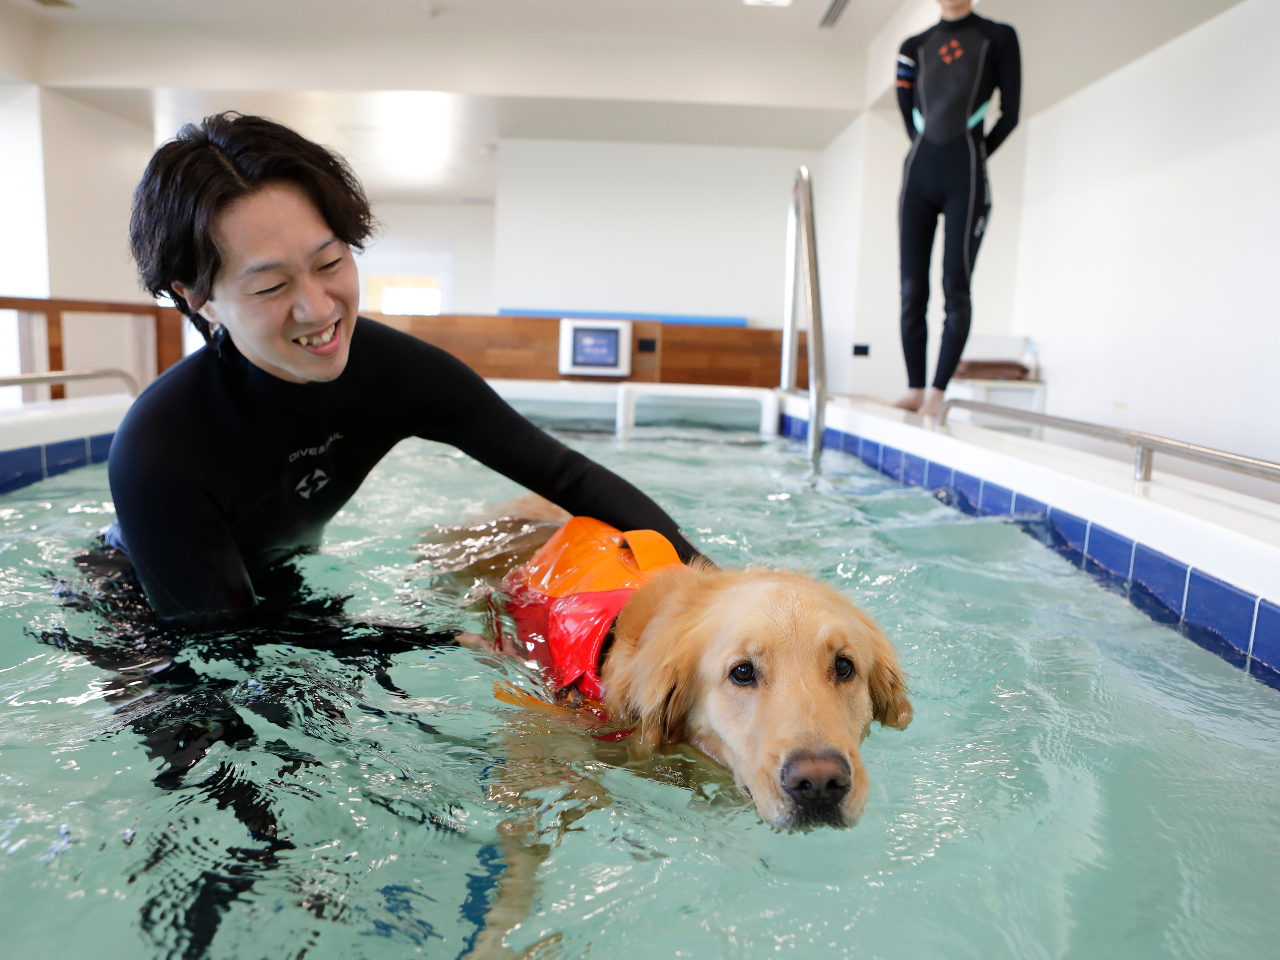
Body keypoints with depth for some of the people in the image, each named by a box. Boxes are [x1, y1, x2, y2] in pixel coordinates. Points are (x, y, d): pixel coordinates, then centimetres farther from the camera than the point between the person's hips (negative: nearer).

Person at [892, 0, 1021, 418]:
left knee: (955, 286, -9)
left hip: (965, 176, -3)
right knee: (911, 290, -4)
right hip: (919, 173, 3)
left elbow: (1010, 114, 6)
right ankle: (914, 389, -1)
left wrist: (969, 160, 8)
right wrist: (931, 158, 14)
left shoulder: (998, 38, 7)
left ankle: (938, 391, -9)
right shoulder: (914, 47, 16)